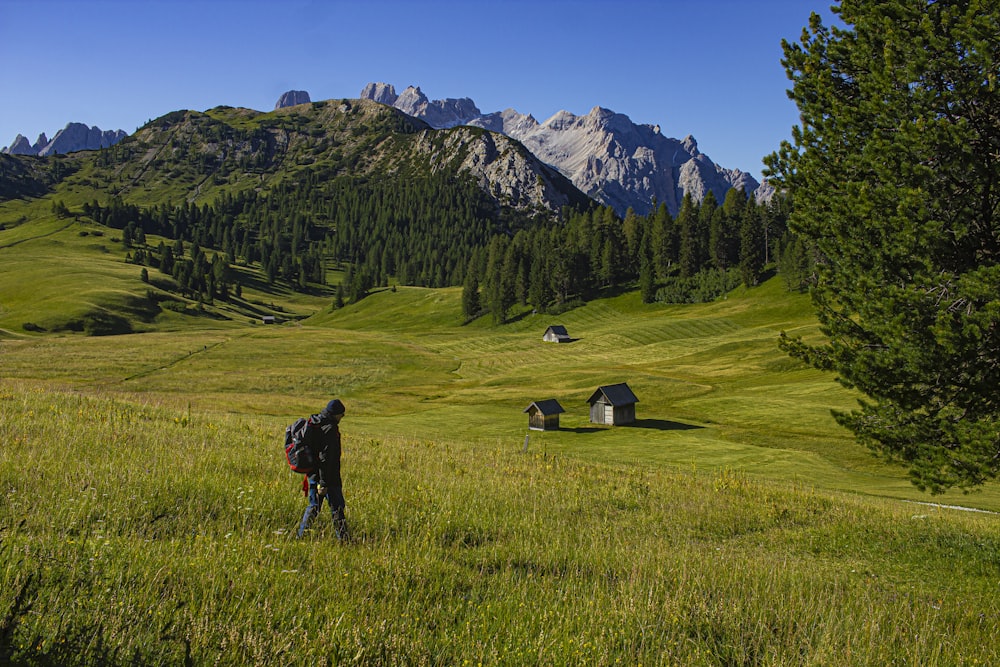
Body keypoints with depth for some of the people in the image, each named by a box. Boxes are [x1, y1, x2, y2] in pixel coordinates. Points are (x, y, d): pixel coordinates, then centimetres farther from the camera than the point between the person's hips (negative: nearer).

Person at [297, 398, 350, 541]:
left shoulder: (313, 424, 10)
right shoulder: (330, 429, -18)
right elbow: (325, 457, -22)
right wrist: (324, 483, -22)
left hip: (313, 473, 8)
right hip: (327, 476, -8)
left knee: (313, 506, 17)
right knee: (337, 507, 0)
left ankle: (301, 535, 18)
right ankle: (343, 538, 5)